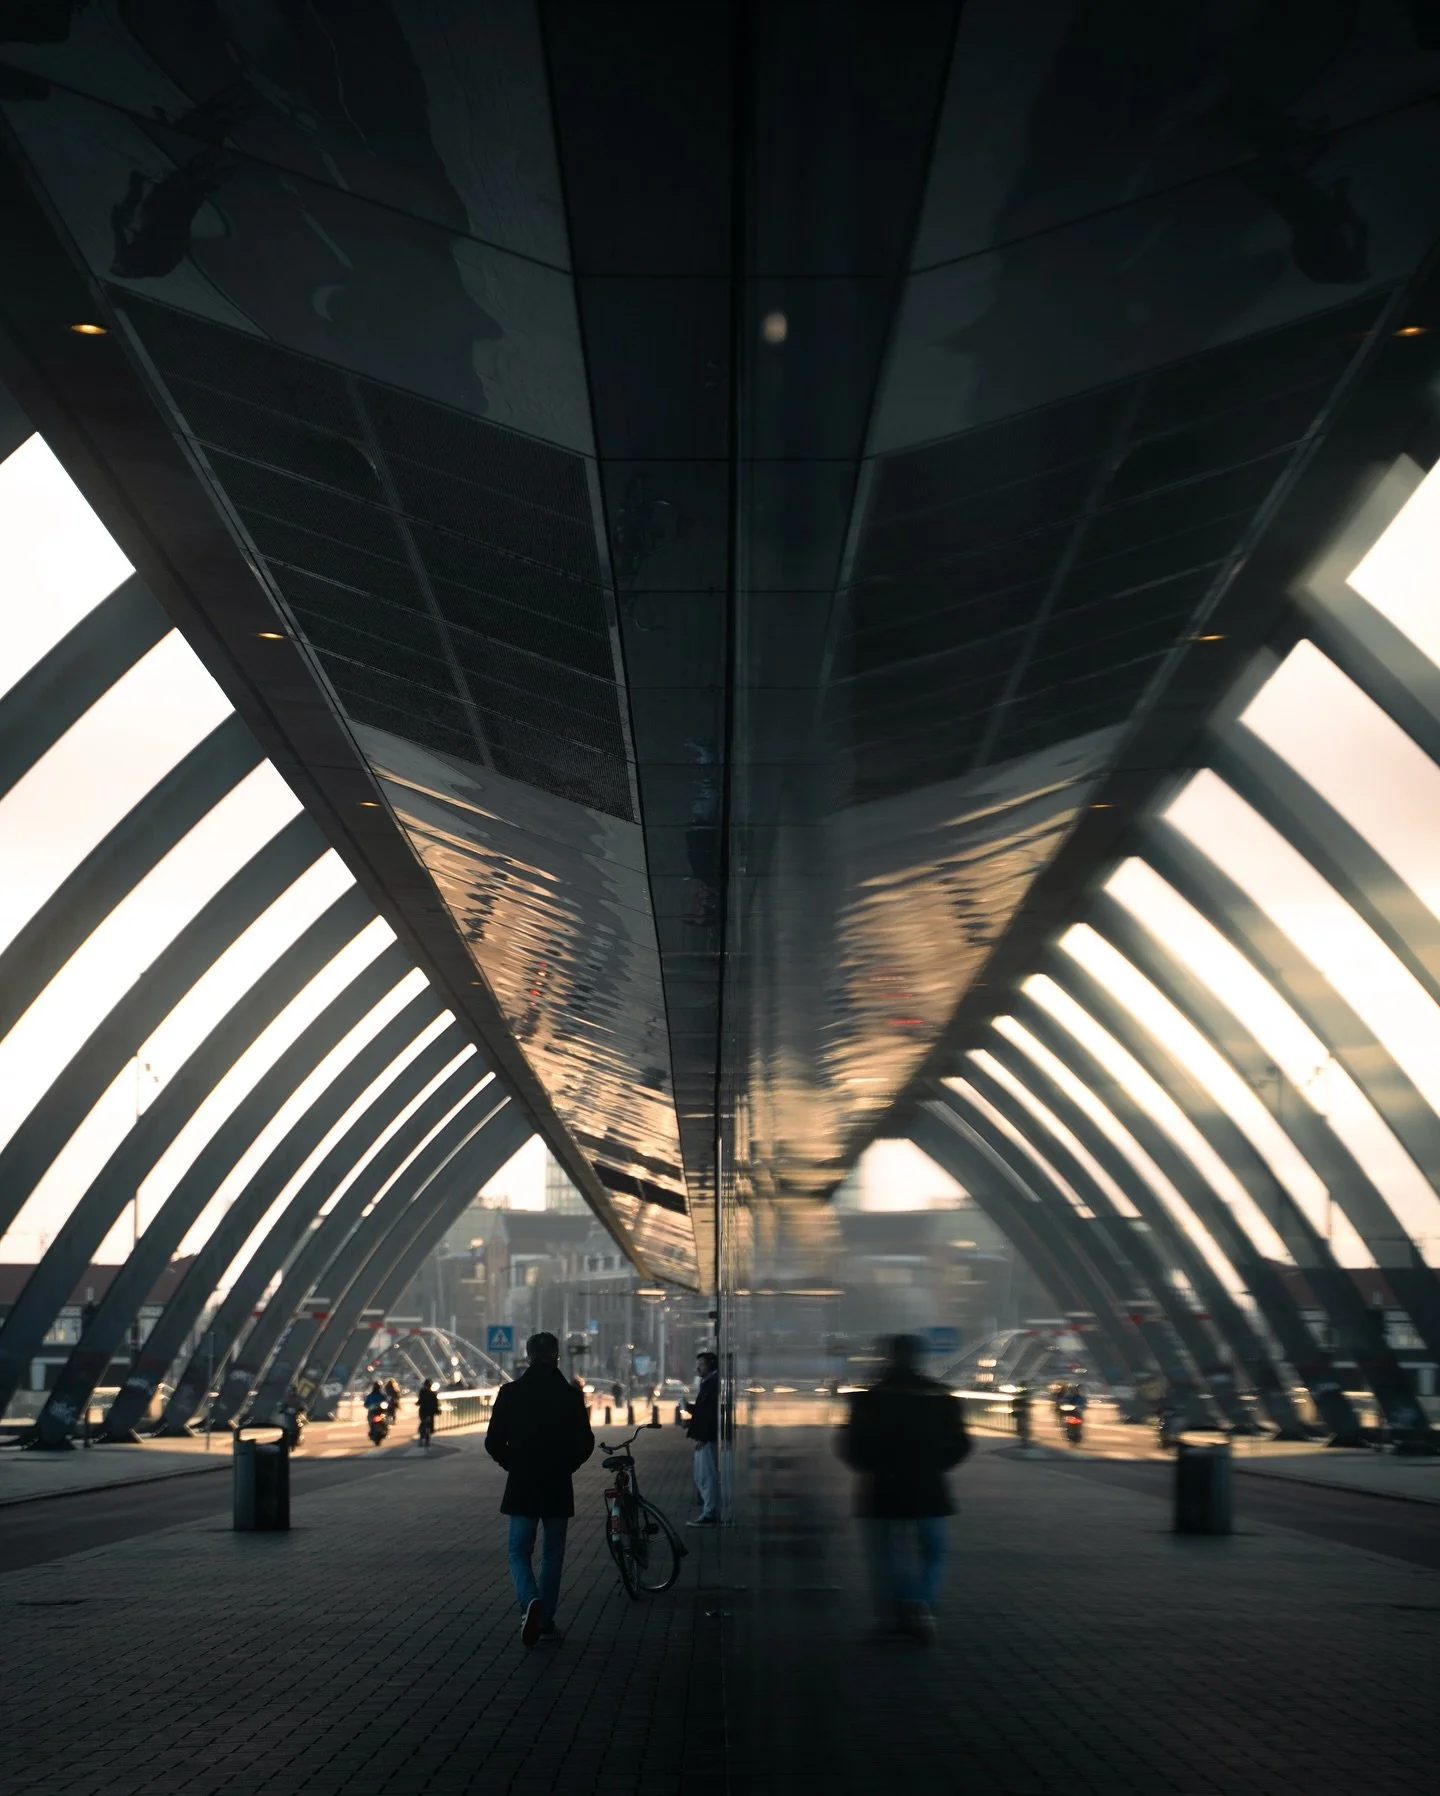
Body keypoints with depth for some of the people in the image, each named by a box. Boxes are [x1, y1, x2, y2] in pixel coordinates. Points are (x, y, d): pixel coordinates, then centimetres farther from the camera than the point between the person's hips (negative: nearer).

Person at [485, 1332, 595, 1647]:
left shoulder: (510, 1393, -6)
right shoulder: (571, 1395, -4)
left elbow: (493, 1443, -5)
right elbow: (585, 1444, -1)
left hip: (521, 1487, -1)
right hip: (558, 1488, 1)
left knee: (520, 1552, 7)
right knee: (553, 1554, 13)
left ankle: (531, 1601, -20)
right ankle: (546, 1621, 14)